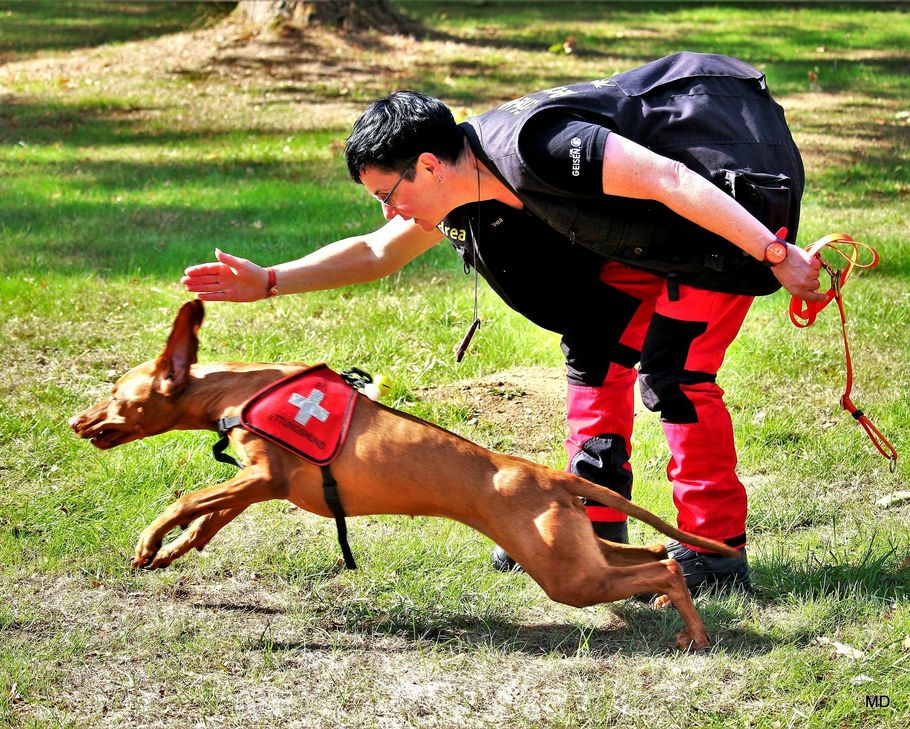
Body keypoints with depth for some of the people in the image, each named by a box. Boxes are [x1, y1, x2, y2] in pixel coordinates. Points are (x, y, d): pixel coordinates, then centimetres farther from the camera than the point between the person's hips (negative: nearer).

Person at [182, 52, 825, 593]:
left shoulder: (527, 144, -30)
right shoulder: (469, 194, -1)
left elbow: (669, 179, -32)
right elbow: (374, 253, 14)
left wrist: (776, 256, -30)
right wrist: (269, 282, 8)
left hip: (742, 173, -9)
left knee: (672, 368, -13)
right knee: (596, 347, 10)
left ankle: (718, 554, -3)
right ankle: (595, 527, 17)